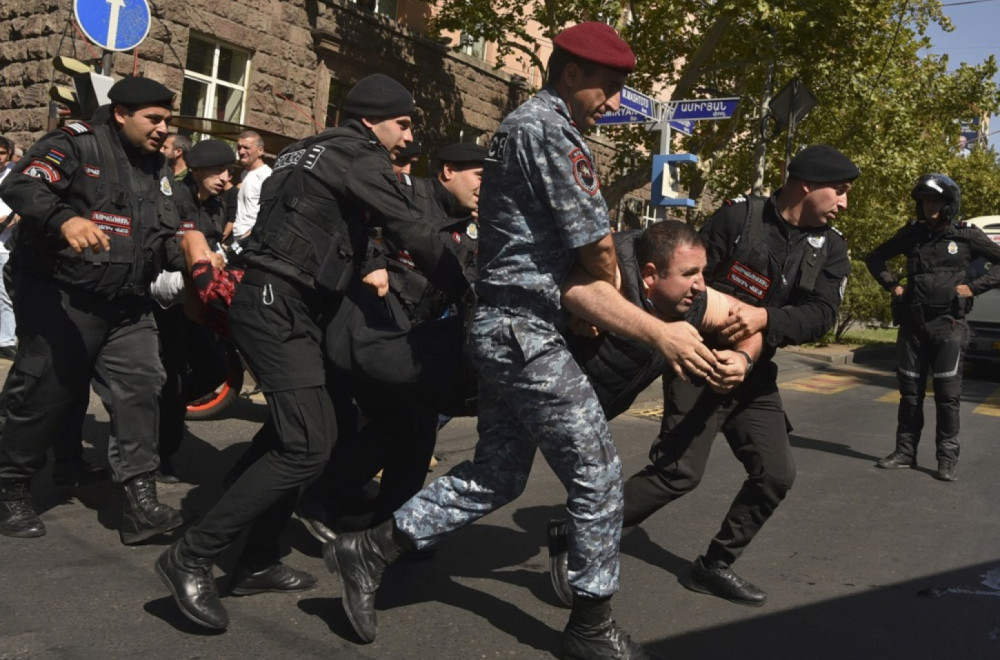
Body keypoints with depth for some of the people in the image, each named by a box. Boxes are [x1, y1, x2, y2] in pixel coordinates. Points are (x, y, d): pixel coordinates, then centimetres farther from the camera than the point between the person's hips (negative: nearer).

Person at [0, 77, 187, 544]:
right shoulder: (75, 145, -8)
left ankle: (140, 504, -2)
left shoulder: (156, 168, 14)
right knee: (44, 396, 2)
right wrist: (66, 220, -43)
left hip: (127, 305, 6)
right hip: (60, 298, -6)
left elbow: (165, 237, 16)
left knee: (139, 391, -4)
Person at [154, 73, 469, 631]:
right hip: (279, 308, -10)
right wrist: (469, 295, -3)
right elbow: (416, 235, -11)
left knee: (317, 432, 13)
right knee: (307, 447, -16)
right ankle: (193, 557, -9)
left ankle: (258, 563, 19)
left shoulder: (320, 150, 21)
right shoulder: (360, 158, -8)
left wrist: (366, 263, 7)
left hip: (288, 307, 10)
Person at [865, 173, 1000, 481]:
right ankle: (905, 451, 18)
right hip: (912, 323, 3)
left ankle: (947, 458, 7)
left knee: (947, 393, -1)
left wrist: (974, 287, -8)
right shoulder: (911, 233, 5)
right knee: (910, 391, 9)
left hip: (948, 325, -3)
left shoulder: (967, 236, -3)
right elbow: (875, 258, 18)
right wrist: (892, 285, 5)